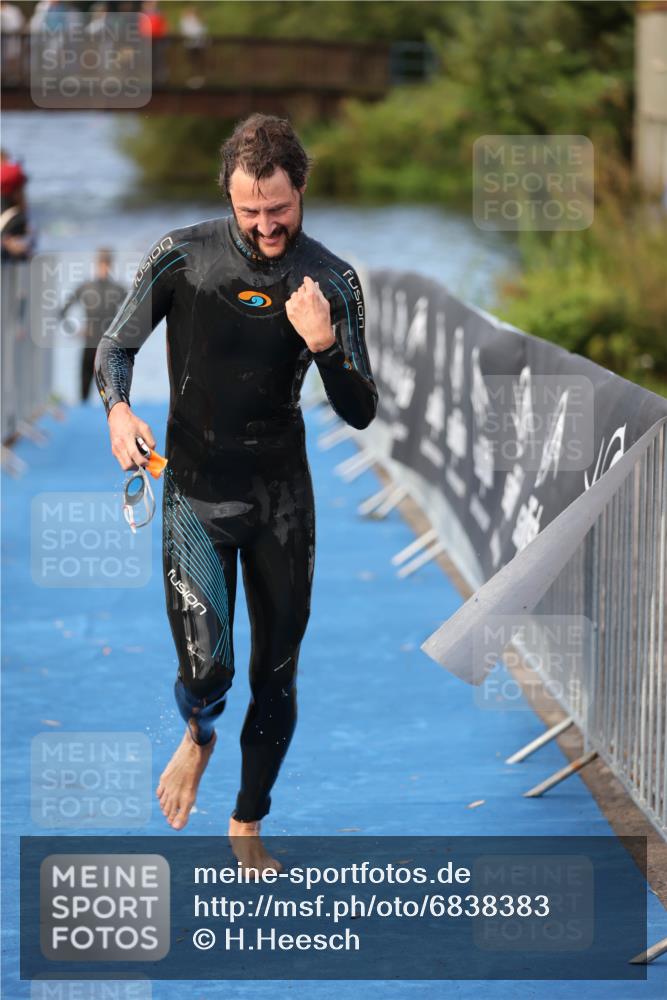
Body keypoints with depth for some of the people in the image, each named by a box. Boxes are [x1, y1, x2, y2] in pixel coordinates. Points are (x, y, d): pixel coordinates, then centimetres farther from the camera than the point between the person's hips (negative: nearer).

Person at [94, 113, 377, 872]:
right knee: (205, 668, -15)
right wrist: (117, 409, -16)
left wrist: (324, 345, -22)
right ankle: (198, 737, 23)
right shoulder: (182, 257, -8)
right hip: (196, 495, -2)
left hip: (283, 496, 2)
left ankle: (247, 827, 29)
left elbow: (361, 413, -4)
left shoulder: (331, 281, -4)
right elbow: (116, 346, 5)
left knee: (276, 677, 8)